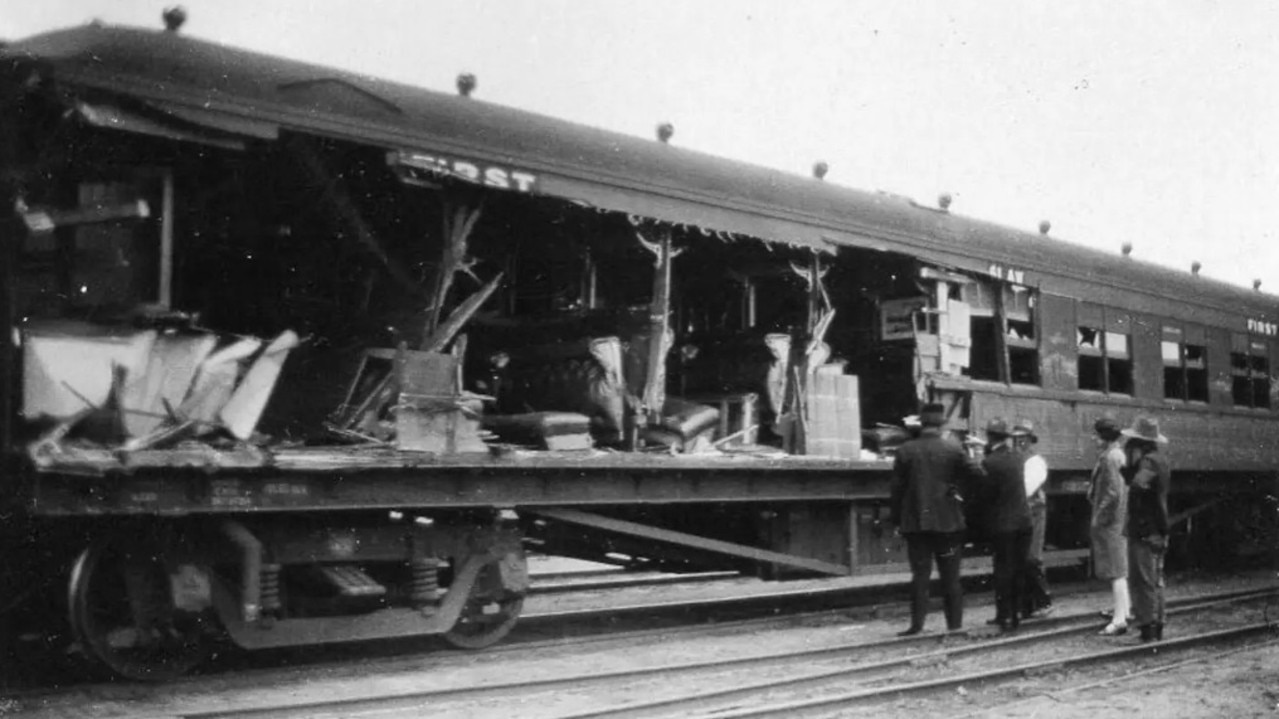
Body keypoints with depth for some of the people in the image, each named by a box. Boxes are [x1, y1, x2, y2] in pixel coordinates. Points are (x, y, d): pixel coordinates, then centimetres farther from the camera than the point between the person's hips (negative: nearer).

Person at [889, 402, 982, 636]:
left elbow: (897, 487, -1)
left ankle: (917, 624, -1)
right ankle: (955, 624, 9)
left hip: (915, 522, 0)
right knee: (950, 577, 8)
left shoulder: (905, 450, -3)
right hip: (948, 521, 0)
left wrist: (896, 518, 5)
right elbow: (973, 474, -14)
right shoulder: (953, 448, -4)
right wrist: (958, 490, 2)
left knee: (920, 575, 4)